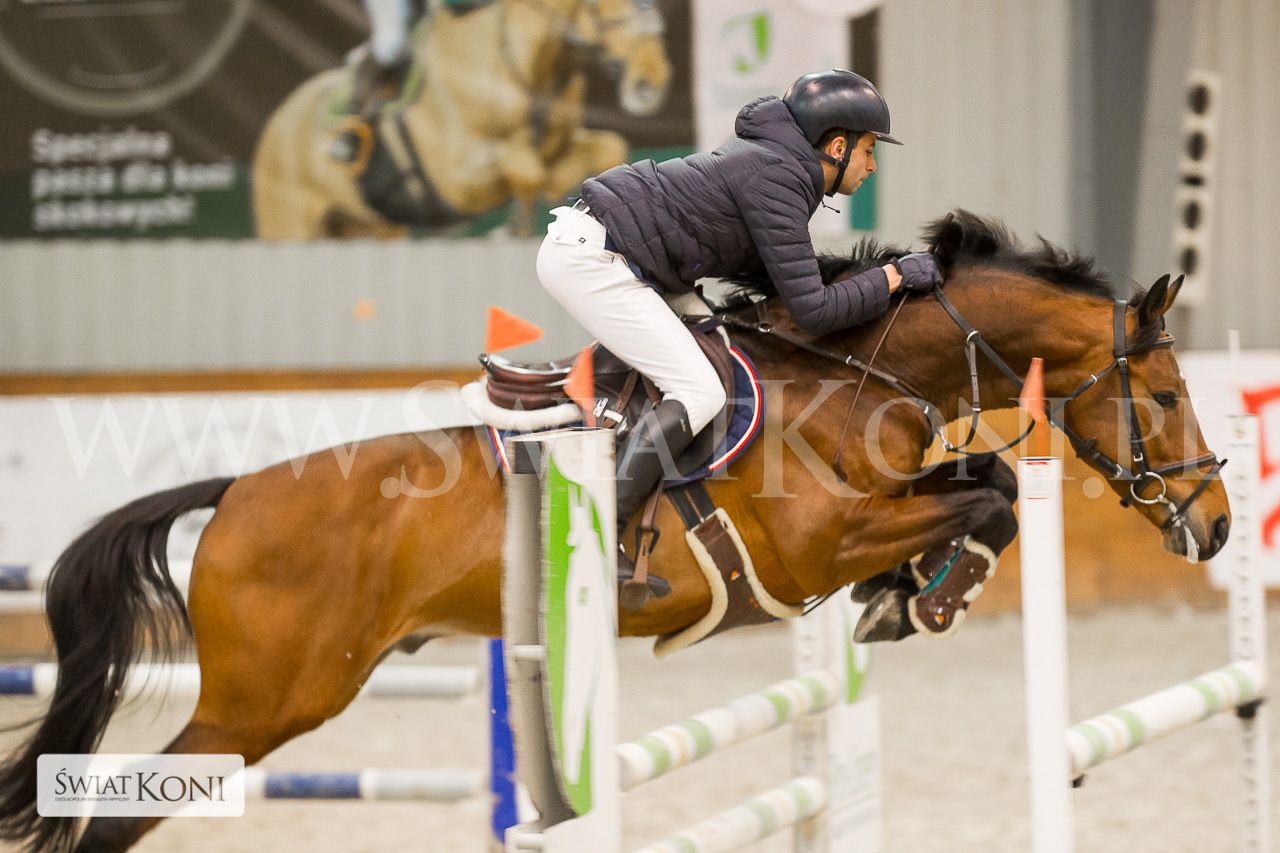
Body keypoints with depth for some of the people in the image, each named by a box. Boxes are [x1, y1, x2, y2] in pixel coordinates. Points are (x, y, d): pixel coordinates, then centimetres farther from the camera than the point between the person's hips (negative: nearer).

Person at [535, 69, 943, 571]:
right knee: (700, 393, -14)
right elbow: (812, 311, -17)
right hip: (589, 258, -11)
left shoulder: (777, 160, 15)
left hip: (580, 243, 11)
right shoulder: (777, 178, -15)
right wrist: (892, 278, -8)